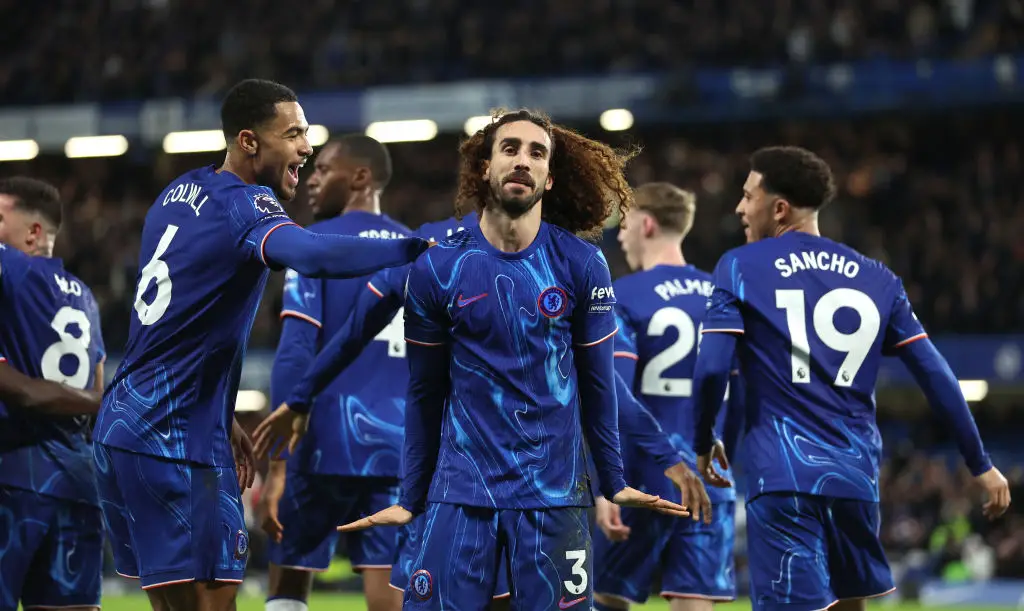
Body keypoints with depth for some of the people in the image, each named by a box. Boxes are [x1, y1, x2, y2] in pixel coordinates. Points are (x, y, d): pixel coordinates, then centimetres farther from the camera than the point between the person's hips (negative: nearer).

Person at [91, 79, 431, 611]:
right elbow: (312, 255, -37)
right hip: (174, 446, -9)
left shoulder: (181, 192, 14)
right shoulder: (243, 207, -14)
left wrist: (220, 421, 24)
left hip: (121, 427, 9)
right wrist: (417, 248, -40)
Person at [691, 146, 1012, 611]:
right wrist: (981, 465, 15)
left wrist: (703, 446, 9)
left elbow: (711, 369, -9)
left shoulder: (739, 268, 1)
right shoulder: (875, 278, 12)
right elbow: (936, 376, 8)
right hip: (856, 476, 4)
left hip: (782, 478, -4)